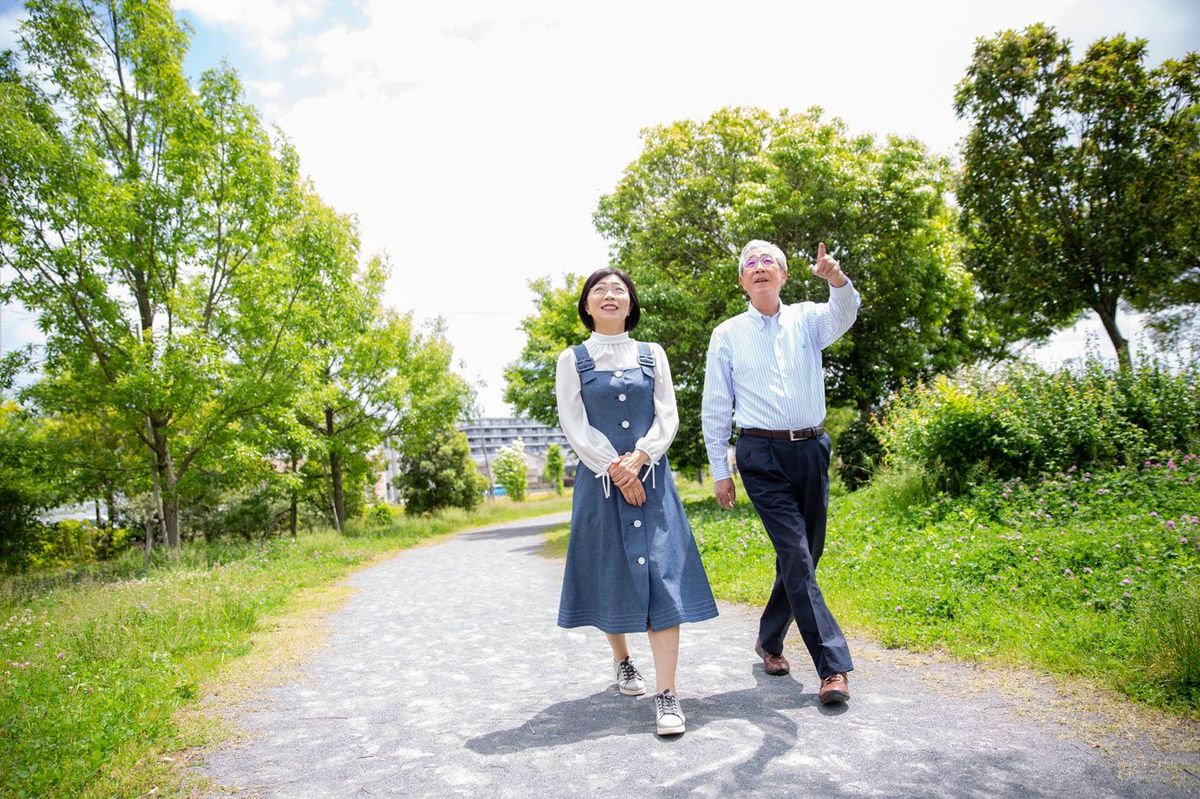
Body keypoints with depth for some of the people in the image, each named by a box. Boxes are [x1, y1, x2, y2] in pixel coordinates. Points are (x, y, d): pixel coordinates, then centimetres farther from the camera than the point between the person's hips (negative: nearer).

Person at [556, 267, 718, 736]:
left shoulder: (652, 355, 10)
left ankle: (666, 694, -7)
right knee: (610, 576, 6)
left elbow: (668, 419, 3)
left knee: (661, 576, -8)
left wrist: (638, 459, -13)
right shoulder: (572, 360, 5)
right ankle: (622, 662, 31)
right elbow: (574, 425, -3)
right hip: (600, 481, 0)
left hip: (651, 479, 1)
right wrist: (616, 470, -12)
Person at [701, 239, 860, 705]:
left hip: (812, 449, 3)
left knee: (804, 554, 11)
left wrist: (836, 278, -39)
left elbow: (843, 314, -17)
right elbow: (715, 408, 5)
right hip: (761, 455, -3)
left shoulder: (807, 320, 8)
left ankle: (769, 639, 31)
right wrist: (719, 470, 2)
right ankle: (833, 665, -4)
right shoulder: (727, 335, 4)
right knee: (796, 554, -10)